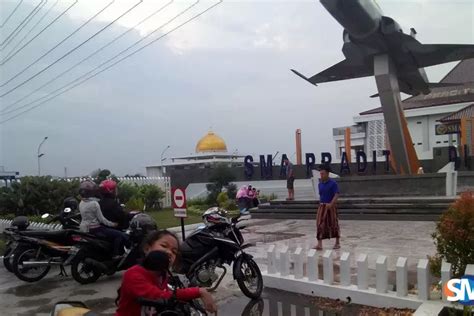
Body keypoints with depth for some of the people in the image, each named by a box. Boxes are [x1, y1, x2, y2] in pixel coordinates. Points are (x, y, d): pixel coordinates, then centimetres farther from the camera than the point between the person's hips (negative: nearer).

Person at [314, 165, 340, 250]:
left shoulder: (333, 183, -11)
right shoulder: (320, 184, 8)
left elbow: (336, 195, -17)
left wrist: (331, 204, -27)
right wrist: (321, 204, 16)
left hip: (330, 206, -5)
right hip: (322, 206, 5)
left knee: (334, 224, 6)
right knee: (320, 225, -4)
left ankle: (337, 243, 22)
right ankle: (319, 244, -4)